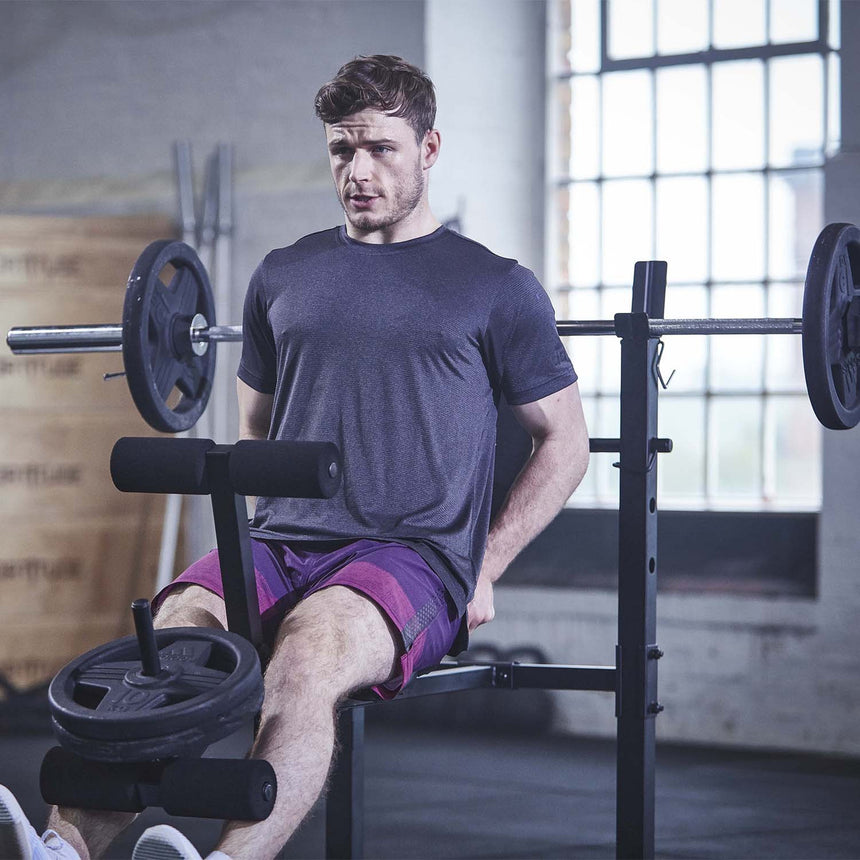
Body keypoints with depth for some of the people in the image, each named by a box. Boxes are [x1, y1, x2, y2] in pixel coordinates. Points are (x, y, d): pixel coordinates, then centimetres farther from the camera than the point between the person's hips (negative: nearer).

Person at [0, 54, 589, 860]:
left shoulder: (496, 288, 9)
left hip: (413, 556, -3)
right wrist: (277, 526, 10)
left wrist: (484, 568, 2)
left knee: (308, 649, -38)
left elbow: (563, 441, 12)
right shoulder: (284, 275, 19)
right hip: (280, 544, 4)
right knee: (173, 630, -30)